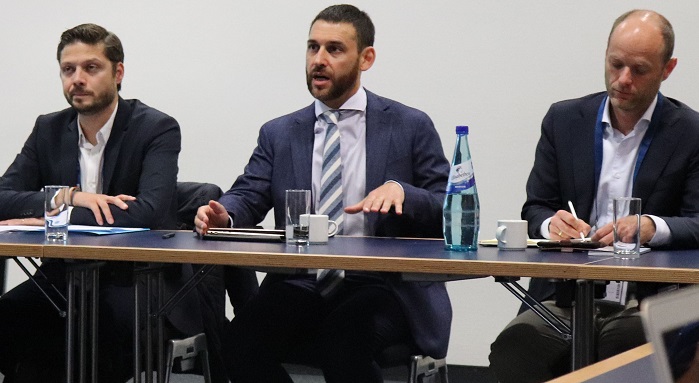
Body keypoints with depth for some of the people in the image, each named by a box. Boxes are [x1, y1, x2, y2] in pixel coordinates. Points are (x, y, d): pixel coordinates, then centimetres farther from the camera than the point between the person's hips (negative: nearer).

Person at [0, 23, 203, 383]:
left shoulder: (157, 128, -5)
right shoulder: (48, 129, 9)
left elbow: (147, 212, -21)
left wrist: (46, 220, -22)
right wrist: (70, 197, -20)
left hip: (137, 282, -3)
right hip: (63, 279, 4)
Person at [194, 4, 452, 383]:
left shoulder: (410, 127, 7)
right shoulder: (279, 134, 16)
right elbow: (247, 196, 5)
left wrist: (400, 191, -19)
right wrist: (222, 214, -19)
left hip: (379, 284, -3)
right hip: (300, 284, 3)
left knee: (341, 343, -34)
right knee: (240, 343, -26)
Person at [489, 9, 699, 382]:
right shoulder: (564, 119, 13)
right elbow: (535, 209, 13)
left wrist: (654, 227, -24)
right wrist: (552, 223, -12)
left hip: (645, 301, -1)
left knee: (626, 342, -37)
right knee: (513, 346, -31)